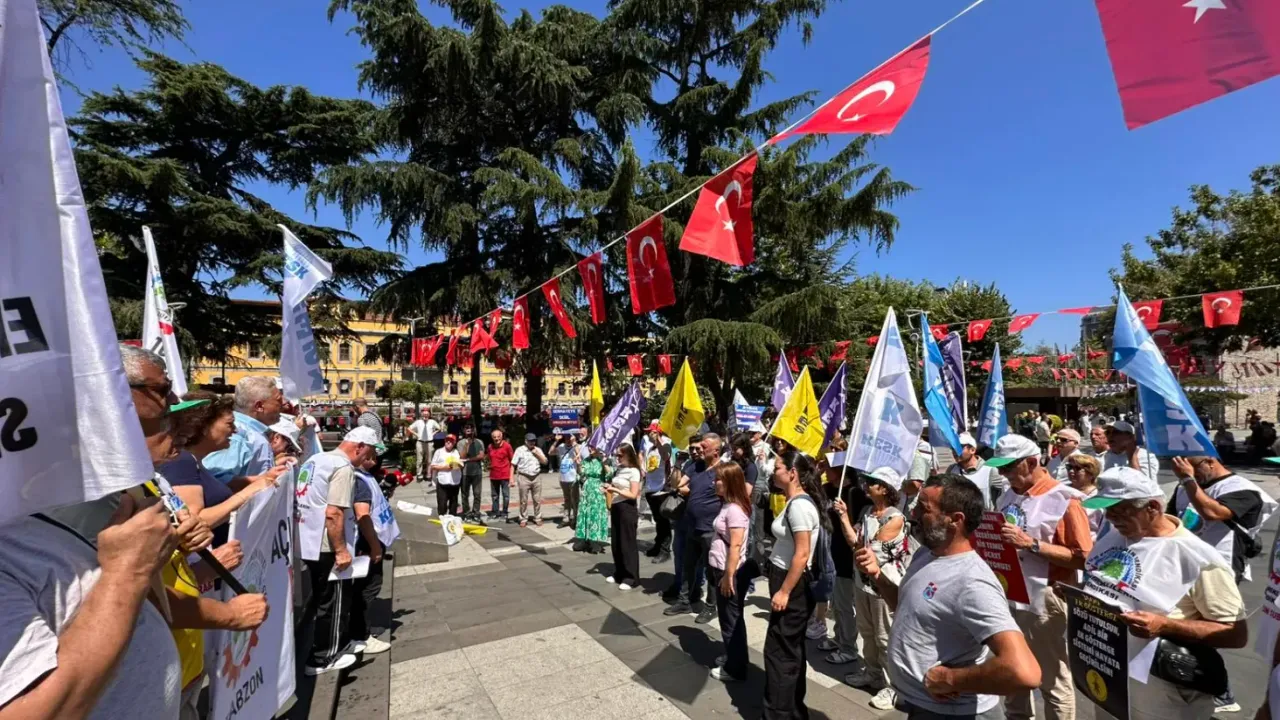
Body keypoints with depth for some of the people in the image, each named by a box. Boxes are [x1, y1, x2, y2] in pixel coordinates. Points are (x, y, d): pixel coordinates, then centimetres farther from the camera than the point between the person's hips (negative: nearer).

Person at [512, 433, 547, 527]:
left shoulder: (538, 450, 10)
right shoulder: (519, 450, -2)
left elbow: (545, 462, 6)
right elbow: (513, 465, -3)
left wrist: (537, 453, -7)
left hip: (536, 477, 3)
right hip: (523, 477, -3)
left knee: (537, 500, 7)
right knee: (523, 501, 4)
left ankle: (538, 518, 18)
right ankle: (523, 519, 15)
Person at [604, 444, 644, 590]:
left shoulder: (633, 471, -11)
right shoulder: (619, 469, 10)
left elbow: (633, 495, -16)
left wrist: (615, 490, -20)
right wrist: (609, 488, -2)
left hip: (627, 509, -7)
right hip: (616, 508, 7)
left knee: (628, 544, 0)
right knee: (616, 543, 12)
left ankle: (631, 578, 9)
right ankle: (619, 574, 25)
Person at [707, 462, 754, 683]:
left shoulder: (734, 509, -23)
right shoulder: (727, 505, 5)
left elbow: (736, 546, -24)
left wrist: (728, 576, -21)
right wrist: (723, 574, 14)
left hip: (731, 572, -9)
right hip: (722, 569, 9)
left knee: (731, 619, 5)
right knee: (729, 618, 21)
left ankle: (735, 669, 20)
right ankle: (733, 657, 36)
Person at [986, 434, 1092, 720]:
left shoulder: (1064, 499, -12)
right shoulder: (1006, 497, 7)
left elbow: (1082, 558, -16)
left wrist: (1032, 544, -24)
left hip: (1044, 600, -6)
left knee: (1053, 681, 8)